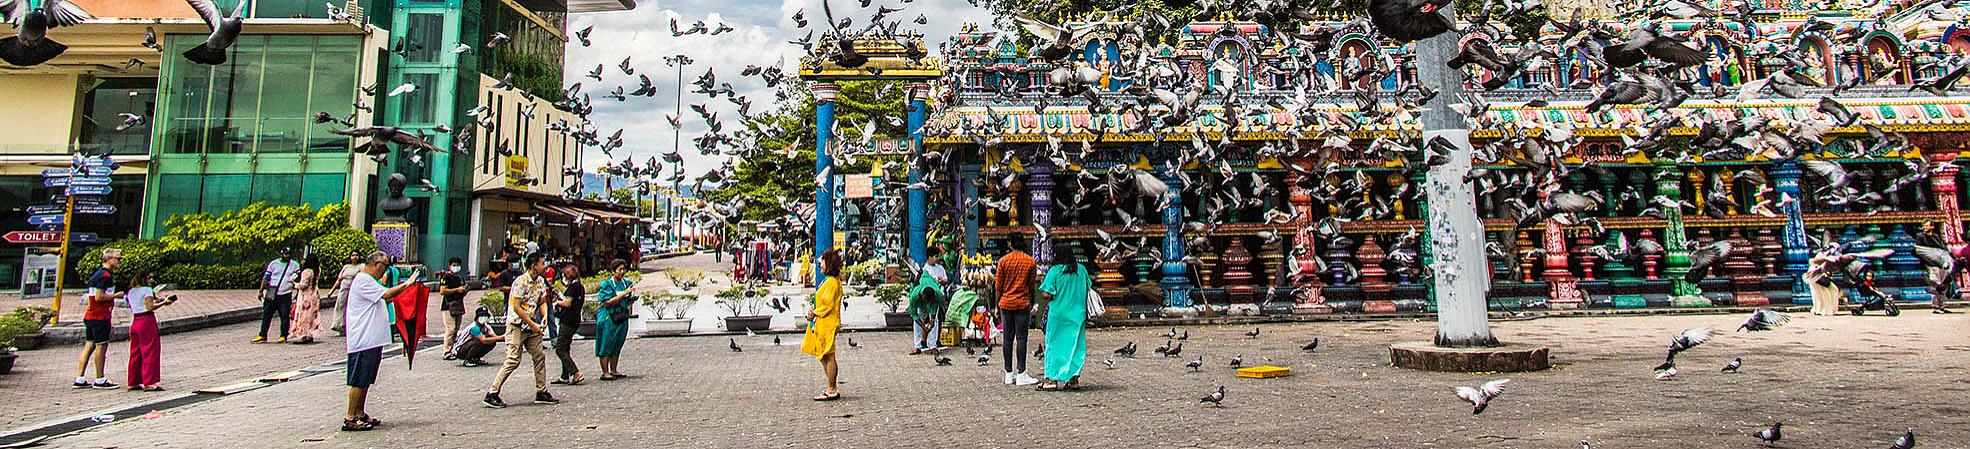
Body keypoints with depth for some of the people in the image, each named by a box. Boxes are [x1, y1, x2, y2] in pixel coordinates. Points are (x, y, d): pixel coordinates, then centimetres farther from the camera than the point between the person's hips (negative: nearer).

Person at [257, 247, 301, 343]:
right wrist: (261, 290, 3)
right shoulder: (273, 264, 8)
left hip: (285, 295, -1)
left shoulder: (295, 265, 7)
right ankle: (262, 335, 9)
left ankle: (283, 336, 7)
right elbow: (265, 278, 9)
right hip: (271, 295, 1)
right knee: (266, 315, 2)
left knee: (285, 316, -1)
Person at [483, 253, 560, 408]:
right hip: (516, 325, -8)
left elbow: (543, 301, 17)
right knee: (513, 361, -10)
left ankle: (541, 392, 12)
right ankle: (492, 394, -2)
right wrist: (533, 324, -17)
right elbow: (516, 307, -19)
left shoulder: (540, 281, 7)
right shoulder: (521, 281, -17)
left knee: (539, 356, 5)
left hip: (531, 325, 8)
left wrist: (544, 317, -2)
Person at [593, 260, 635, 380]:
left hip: (622, 318, 6)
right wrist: (624, 293, -22)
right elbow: (608, 303, -19)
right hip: (608, 318, -6)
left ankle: (613, 370, 20)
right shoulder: (606, 284, -10)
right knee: (606, 345, -3)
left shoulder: (627, 283, 8)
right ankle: (605, 372, 1)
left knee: (617, 345, 12)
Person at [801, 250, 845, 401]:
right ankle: (834, 388, 19)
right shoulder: (828, 280, 16)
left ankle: (832, 391, 1)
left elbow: (828, 305, -19)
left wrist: (814, 314, -8)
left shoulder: (832, 282, -16)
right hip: (821, 324, 10)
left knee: (828, 357, -5)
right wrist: (814, 312, 6)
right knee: (824, 357, 14)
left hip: (827, 324, -10)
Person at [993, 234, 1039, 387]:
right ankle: (1021, 374, -2)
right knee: (1021, 338, 0)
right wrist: (1031, 303, 16)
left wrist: (997, 306, 10)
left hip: (1006, 304, 1)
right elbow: (1031, 286, 4)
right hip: (1022, 304, -1)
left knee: (1007, 339, 7)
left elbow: (998, 286, 1)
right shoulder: (1030, 261, -1)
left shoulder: (1003, 260, -1)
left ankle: (1009, 374, 12)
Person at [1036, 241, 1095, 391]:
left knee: (1055, 345, 4)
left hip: (1058, 314, -4)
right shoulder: (1082, 269, 2)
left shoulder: (1055, 271, -12)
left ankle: (1052, 380, 4)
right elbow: (1088, 288, 12)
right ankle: (1074, 378, 12)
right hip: (1078, 315, 4)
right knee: (1076, 346, 11)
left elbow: (1047, 294, -15)